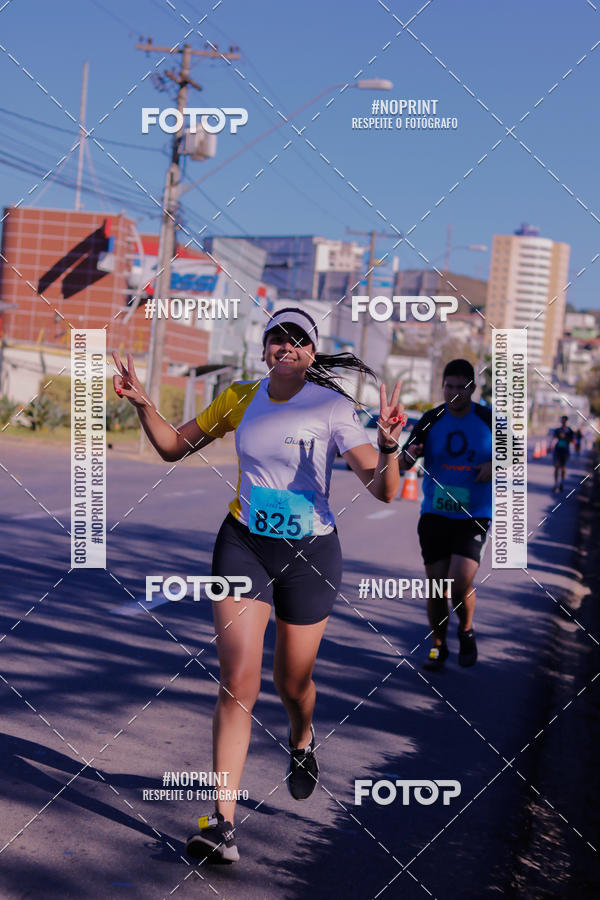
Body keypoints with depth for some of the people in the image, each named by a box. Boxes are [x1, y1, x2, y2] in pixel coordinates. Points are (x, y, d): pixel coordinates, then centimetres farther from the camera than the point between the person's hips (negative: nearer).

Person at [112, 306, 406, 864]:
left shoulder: (333, 407, -12)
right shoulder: (240, 399, 0)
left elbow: (383, 490, -17)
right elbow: (174, 447, 10)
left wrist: (388, 444, -37)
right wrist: (142, 404, -7)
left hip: (311, 553, -1)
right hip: (244, 545, 2)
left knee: (292, 682, 12)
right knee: (237, 680, -12)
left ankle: (302, 741, 51)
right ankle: (222, 822, -10)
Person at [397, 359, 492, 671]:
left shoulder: (489, 420, -1)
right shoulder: (431, 420, 1)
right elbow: (402, 463, -1)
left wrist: (496, 467, -11)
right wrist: (407, 457, -25)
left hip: (474, 516, -2)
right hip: (435, 514, 2)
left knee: (460, 583, -15)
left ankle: (466, 633, 15)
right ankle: (438, 646, 24)